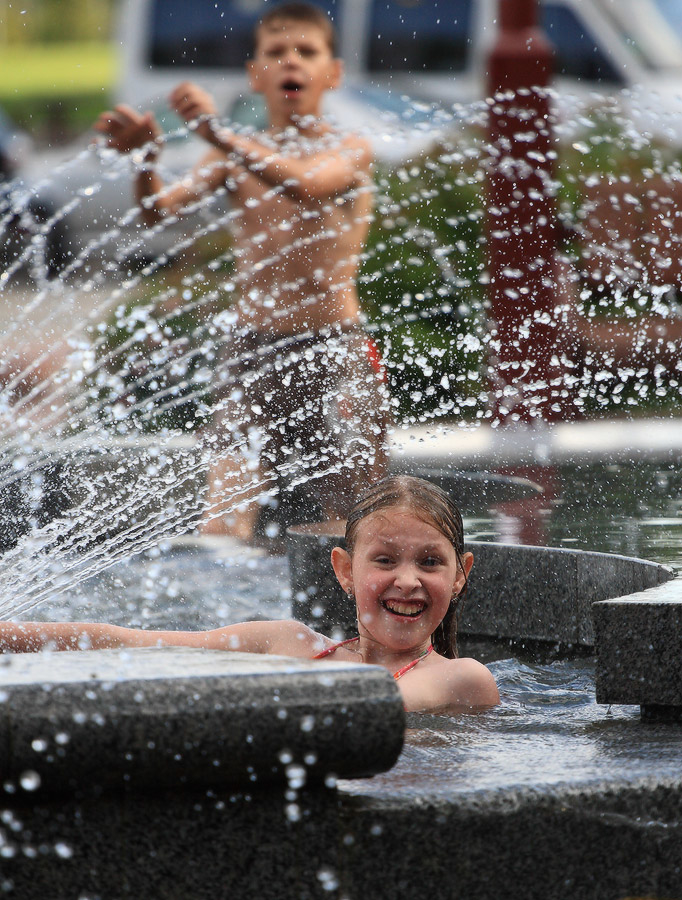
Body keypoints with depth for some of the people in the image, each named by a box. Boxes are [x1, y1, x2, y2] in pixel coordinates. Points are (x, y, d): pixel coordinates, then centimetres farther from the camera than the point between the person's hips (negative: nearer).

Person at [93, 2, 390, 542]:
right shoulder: (236, 156, 7)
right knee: (223, 526, -13)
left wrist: (220, 136, -40)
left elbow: (308, 185, -26)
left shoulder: (349, 150, -3)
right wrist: (146, 162, -30)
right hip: (253, 347, 2)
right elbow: (162, 209, -7)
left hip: (335, 347, -2)